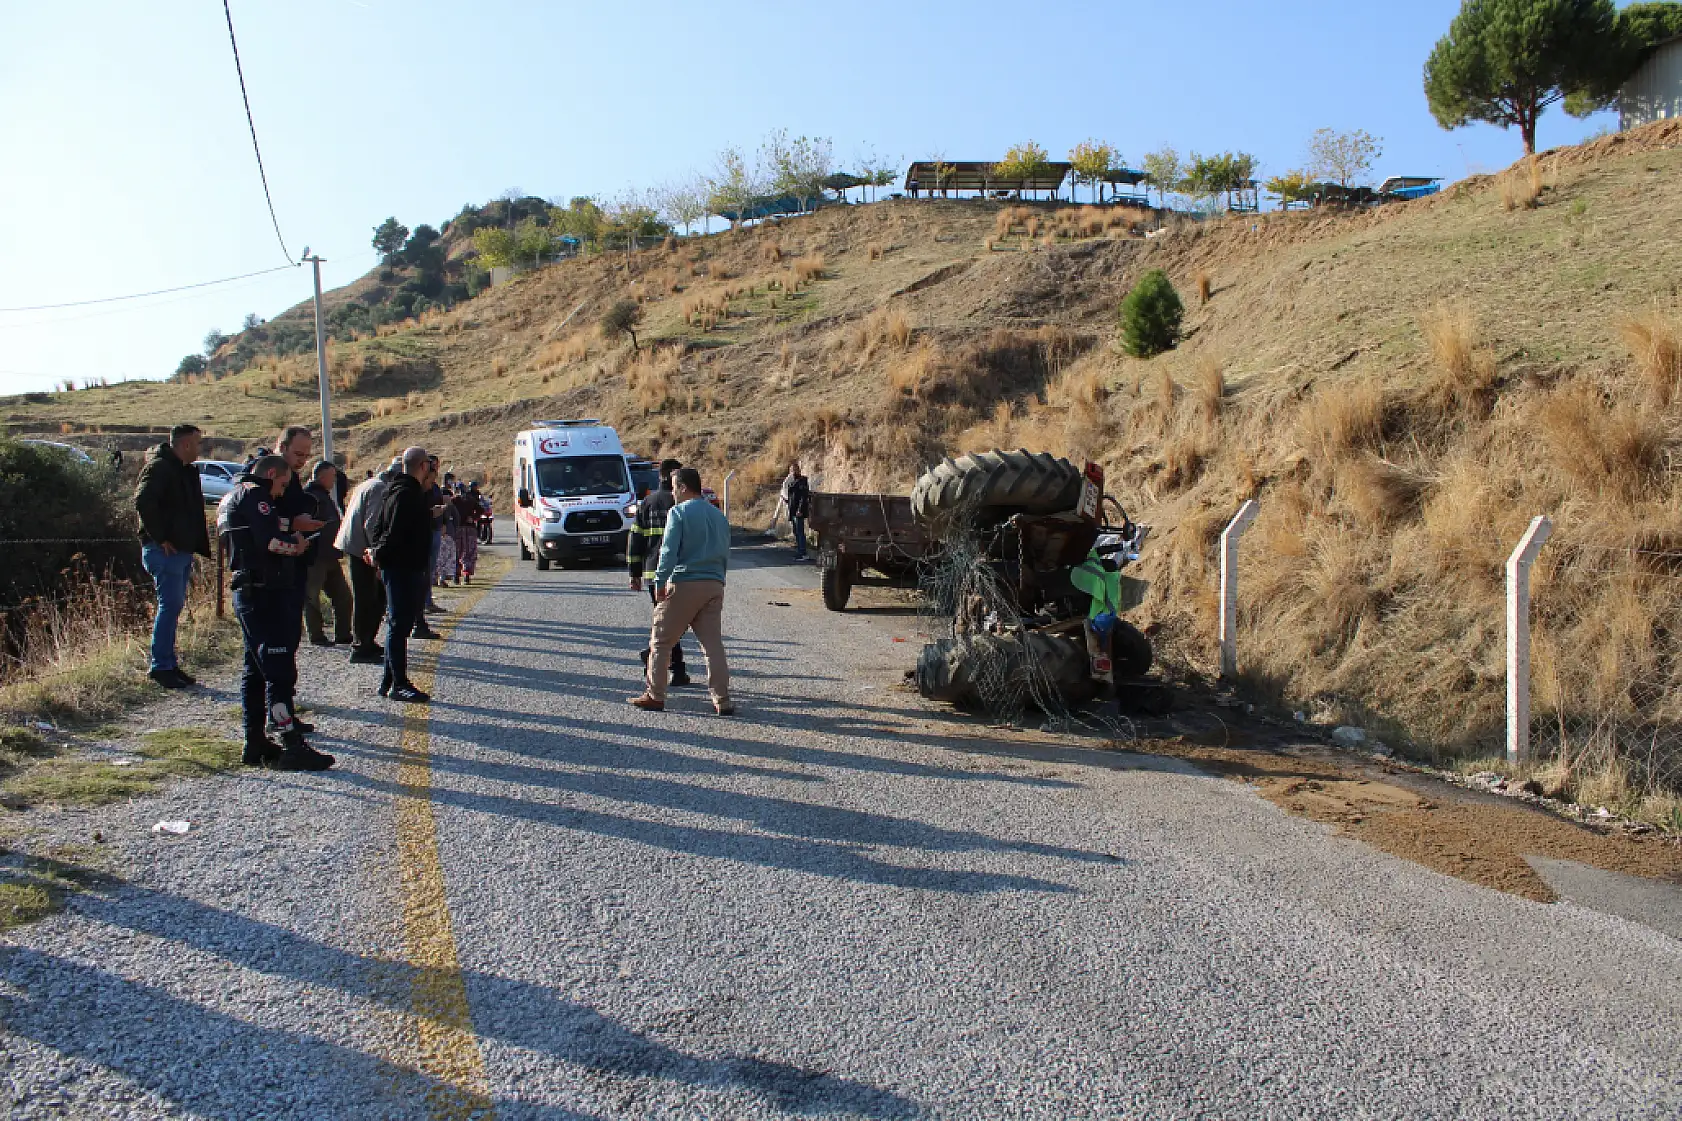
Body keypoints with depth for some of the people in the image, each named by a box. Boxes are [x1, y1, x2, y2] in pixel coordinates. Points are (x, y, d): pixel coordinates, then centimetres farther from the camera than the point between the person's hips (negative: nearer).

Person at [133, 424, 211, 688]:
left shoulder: (185, 471, 19)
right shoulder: (159, 467, -11)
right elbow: (143, 501, -24)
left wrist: (199, 545, 14)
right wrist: (160, 538, -21)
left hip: (182, 551, 10)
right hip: (165, 551, -10)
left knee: (174, 607, 12)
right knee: (170, 605, -10)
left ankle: (168, 664, 18)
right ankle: (161, 666, -6)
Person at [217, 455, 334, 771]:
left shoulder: (232, 497, 23)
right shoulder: (254, 494, -10)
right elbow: (272, 540, -22)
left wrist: (290, 533, 8)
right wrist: (296, 542, -4)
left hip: (247, 593, 11)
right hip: (265, 593, -11)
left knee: (256, 670, 14)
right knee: (280, 671, -12)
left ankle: (255, 744, 19)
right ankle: (291, 747, -13)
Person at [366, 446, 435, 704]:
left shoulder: (402, 491, 16)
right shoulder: (408, 494, -17)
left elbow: (373, 525, 20)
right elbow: (395, 532, -24)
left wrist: (377, 551, 8)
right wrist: (380, 554, -9)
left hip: (410, 569, 10)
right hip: (403, 568, -10)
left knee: (399, 624, 14)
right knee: (399, 625, -6)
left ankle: (390, 682, 20)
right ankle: (398, 683, -3)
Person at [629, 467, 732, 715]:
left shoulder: (679, 512, -5)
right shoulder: (718, 515, 16)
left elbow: (669, 552, -12)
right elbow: (725, 554, 17)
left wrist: (660, 583, -10)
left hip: (684, 584, -6)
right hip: (714, 586, 6)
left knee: (660, 642, 6)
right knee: (713, 644, 6)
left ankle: (655, 696, 9)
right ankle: (722, 701, 1)